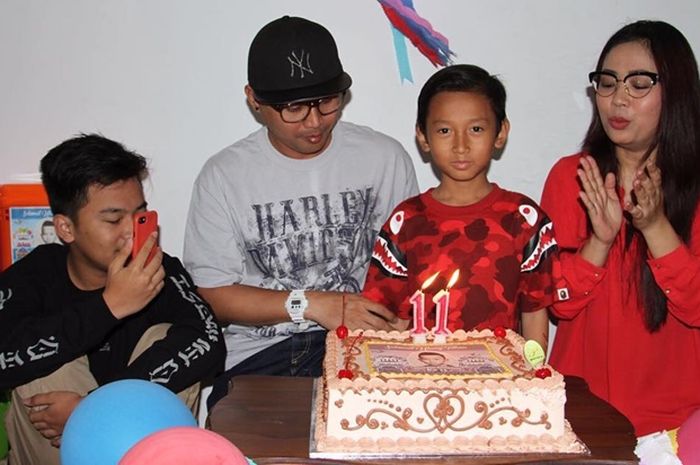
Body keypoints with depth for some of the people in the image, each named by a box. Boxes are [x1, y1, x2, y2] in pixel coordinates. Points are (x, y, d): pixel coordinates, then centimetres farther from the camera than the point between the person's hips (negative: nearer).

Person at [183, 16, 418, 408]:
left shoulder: (385, 157, 4)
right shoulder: (223, 175, 0)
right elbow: (212, 293, 0)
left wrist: (388, 329, -12)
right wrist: (308, 304, -10)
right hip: (257, 355, 0)